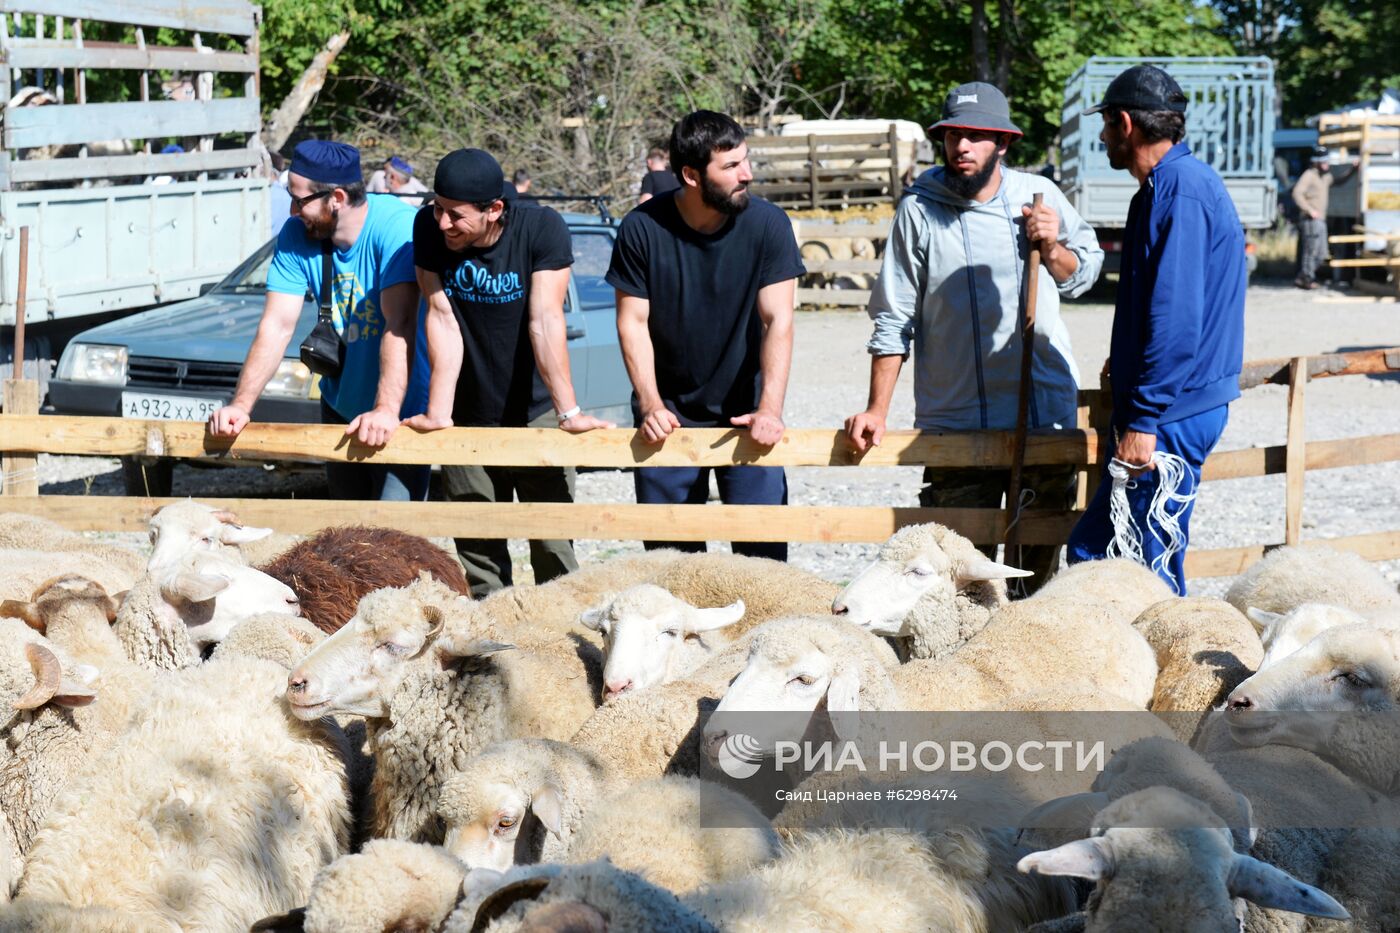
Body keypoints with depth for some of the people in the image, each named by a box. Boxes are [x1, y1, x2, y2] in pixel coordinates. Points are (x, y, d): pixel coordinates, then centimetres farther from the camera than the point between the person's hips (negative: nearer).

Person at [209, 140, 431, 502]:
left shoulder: (396, 227, -23)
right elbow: (277, 326, -10)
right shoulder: (297, 235, -6)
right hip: (340, 405, 6)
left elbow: (400, 325, -30)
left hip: (401, 411, -6)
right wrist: (241, 405, -20)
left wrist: (386, 410, -39)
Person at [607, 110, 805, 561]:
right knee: (668, 550, 4)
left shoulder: (767, 224, -10)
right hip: (670, 412, 1)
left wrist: (769, 409, -23)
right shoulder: (642, 229, -9)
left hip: (743, 409, 0)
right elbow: (632, 322, -4)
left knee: (763, 541, -7)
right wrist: (651, 405, -15)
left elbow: (777, 321, -13)